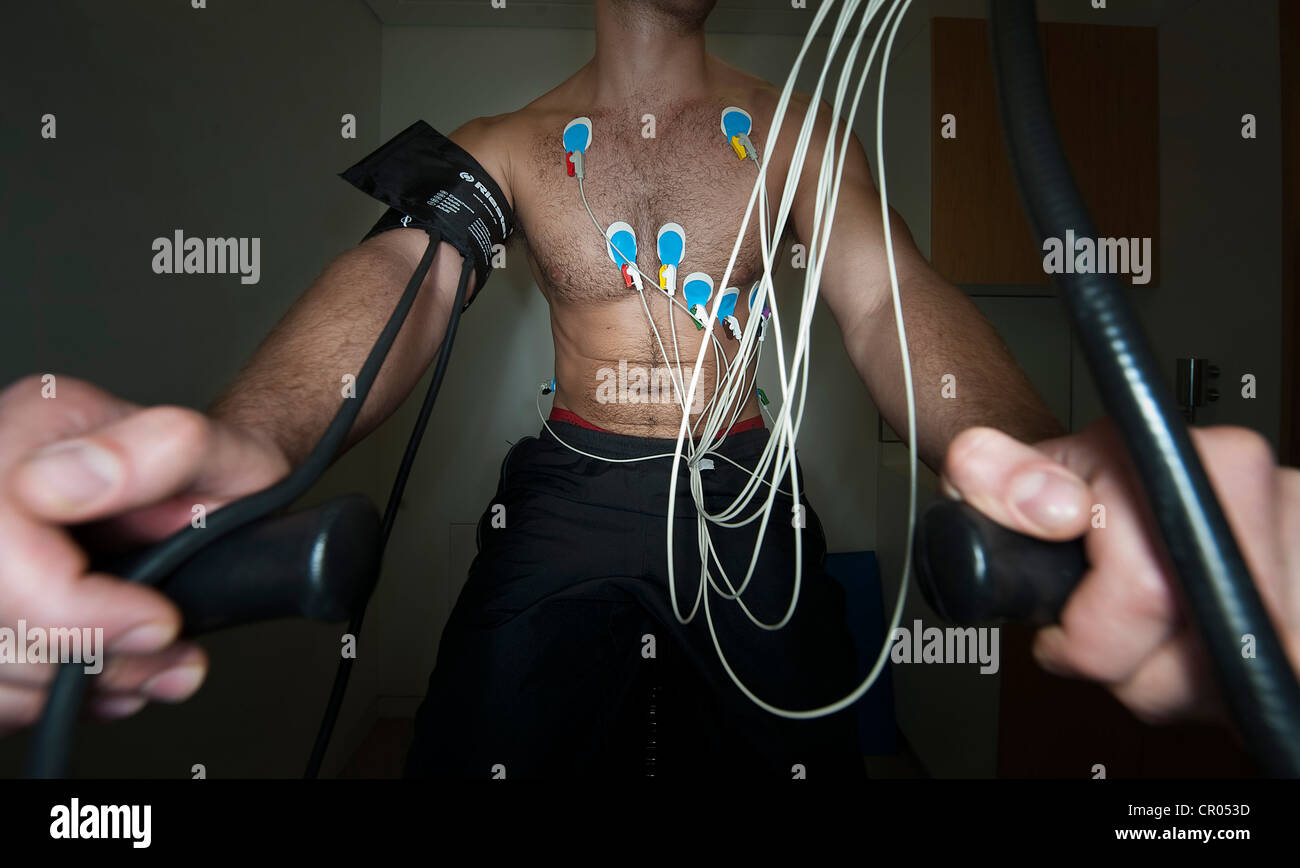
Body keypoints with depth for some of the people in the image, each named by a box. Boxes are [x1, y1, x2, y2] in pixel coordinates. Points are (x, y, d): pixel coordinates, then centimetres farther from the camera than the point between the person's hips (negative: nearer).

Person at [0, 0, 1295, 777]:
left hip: (744, 498, 1)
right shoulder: (501, 147, 1)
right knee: (483, 746, 3)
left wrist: (1029, 456, -40)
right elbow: (398, 274, -20)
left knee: (796, 748, 9)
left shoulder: (797, 128, 2)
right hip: (564, 496, 0)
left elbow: (886, 295, -16)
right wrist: (241, 446, -44)